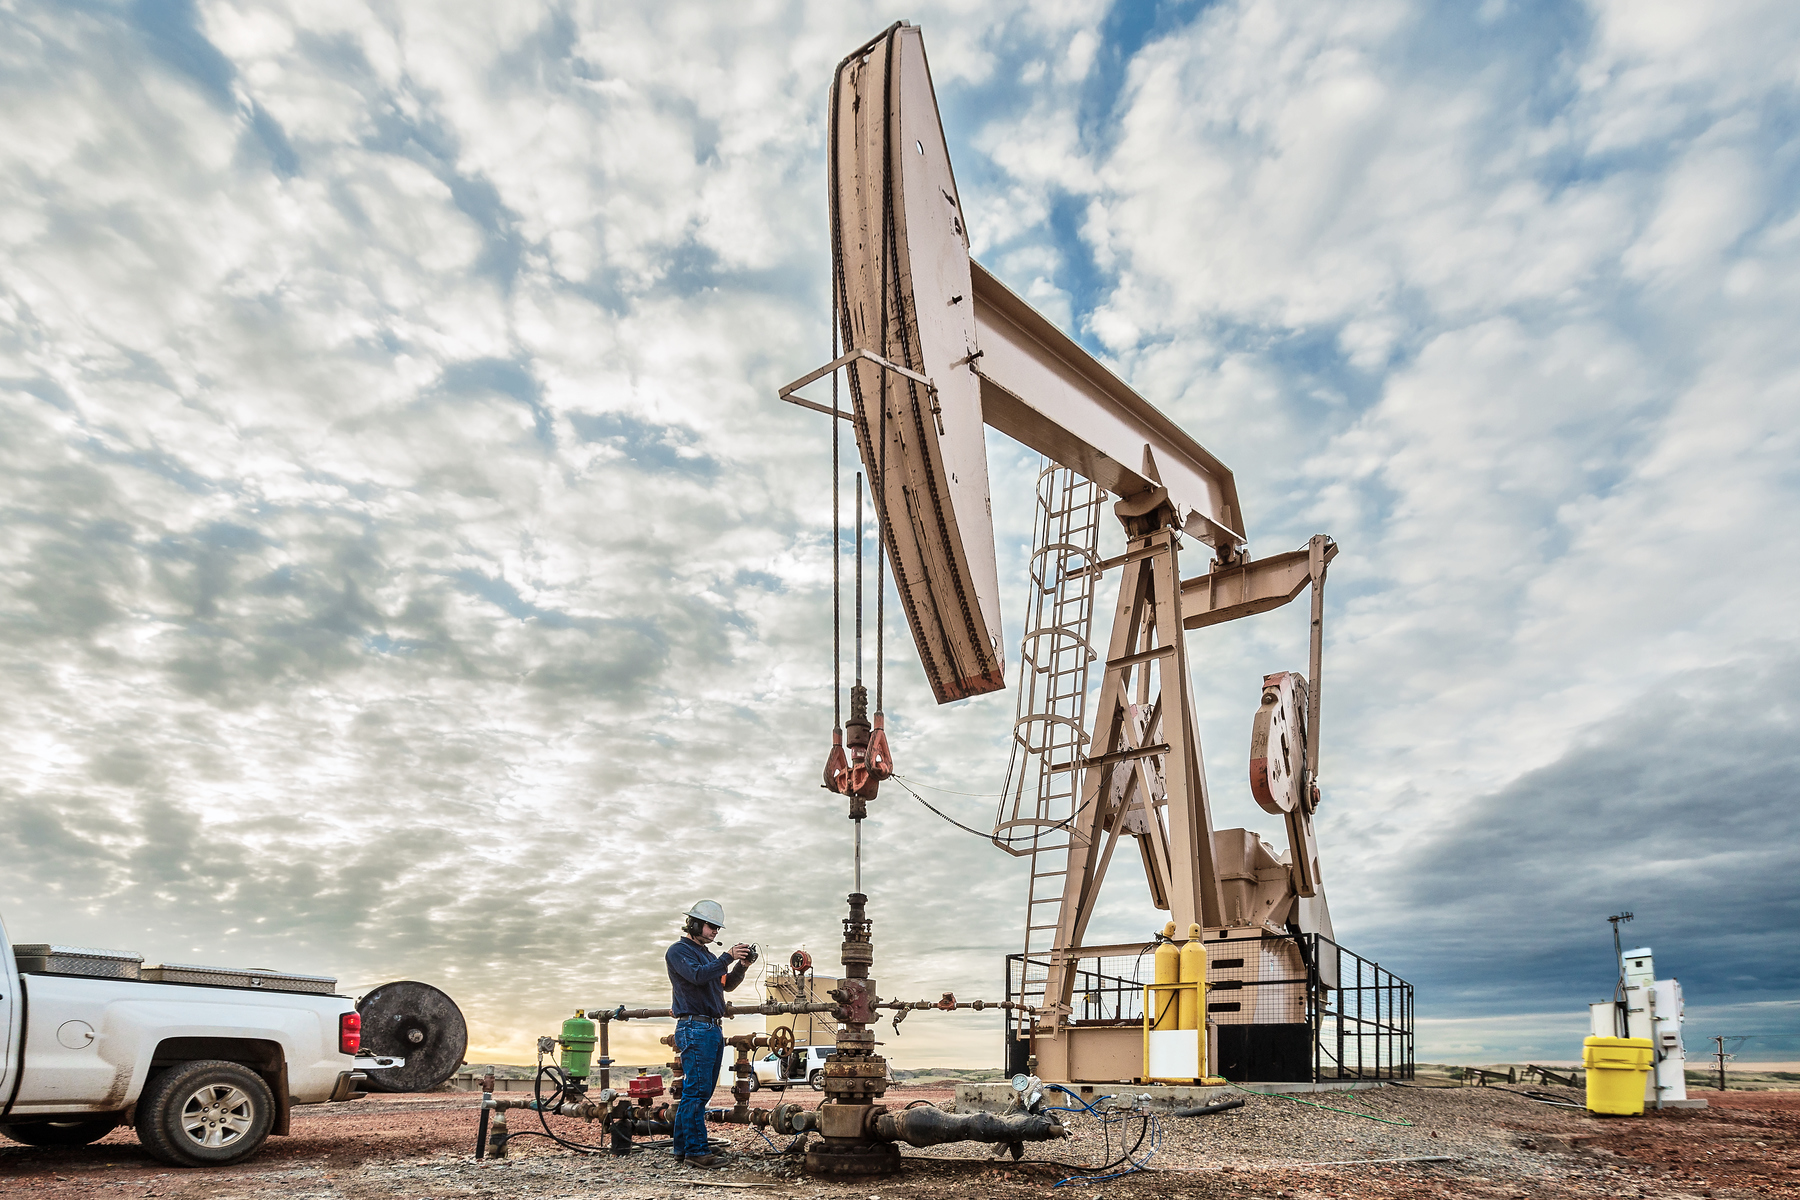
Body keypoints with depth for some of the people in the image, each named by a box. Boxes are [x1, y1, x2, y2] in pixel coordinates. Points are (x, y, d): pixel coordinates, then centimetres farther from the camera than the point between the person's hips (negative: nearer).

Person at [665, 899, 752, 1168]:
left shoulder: (707, 954, 22)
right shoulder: (679, 950, -5)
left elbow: (727, 984, 20)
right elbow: (698, 975, -22)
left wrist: (741, 966, 3)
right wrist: (728, 957, -22)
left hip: (714, 1029, 9)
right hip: (694, 1028, -9)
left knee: (701, 1092, 10)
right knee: (696, 1091, -9)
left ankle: (683, 1147, 15)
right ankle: (696, 1151, -8)